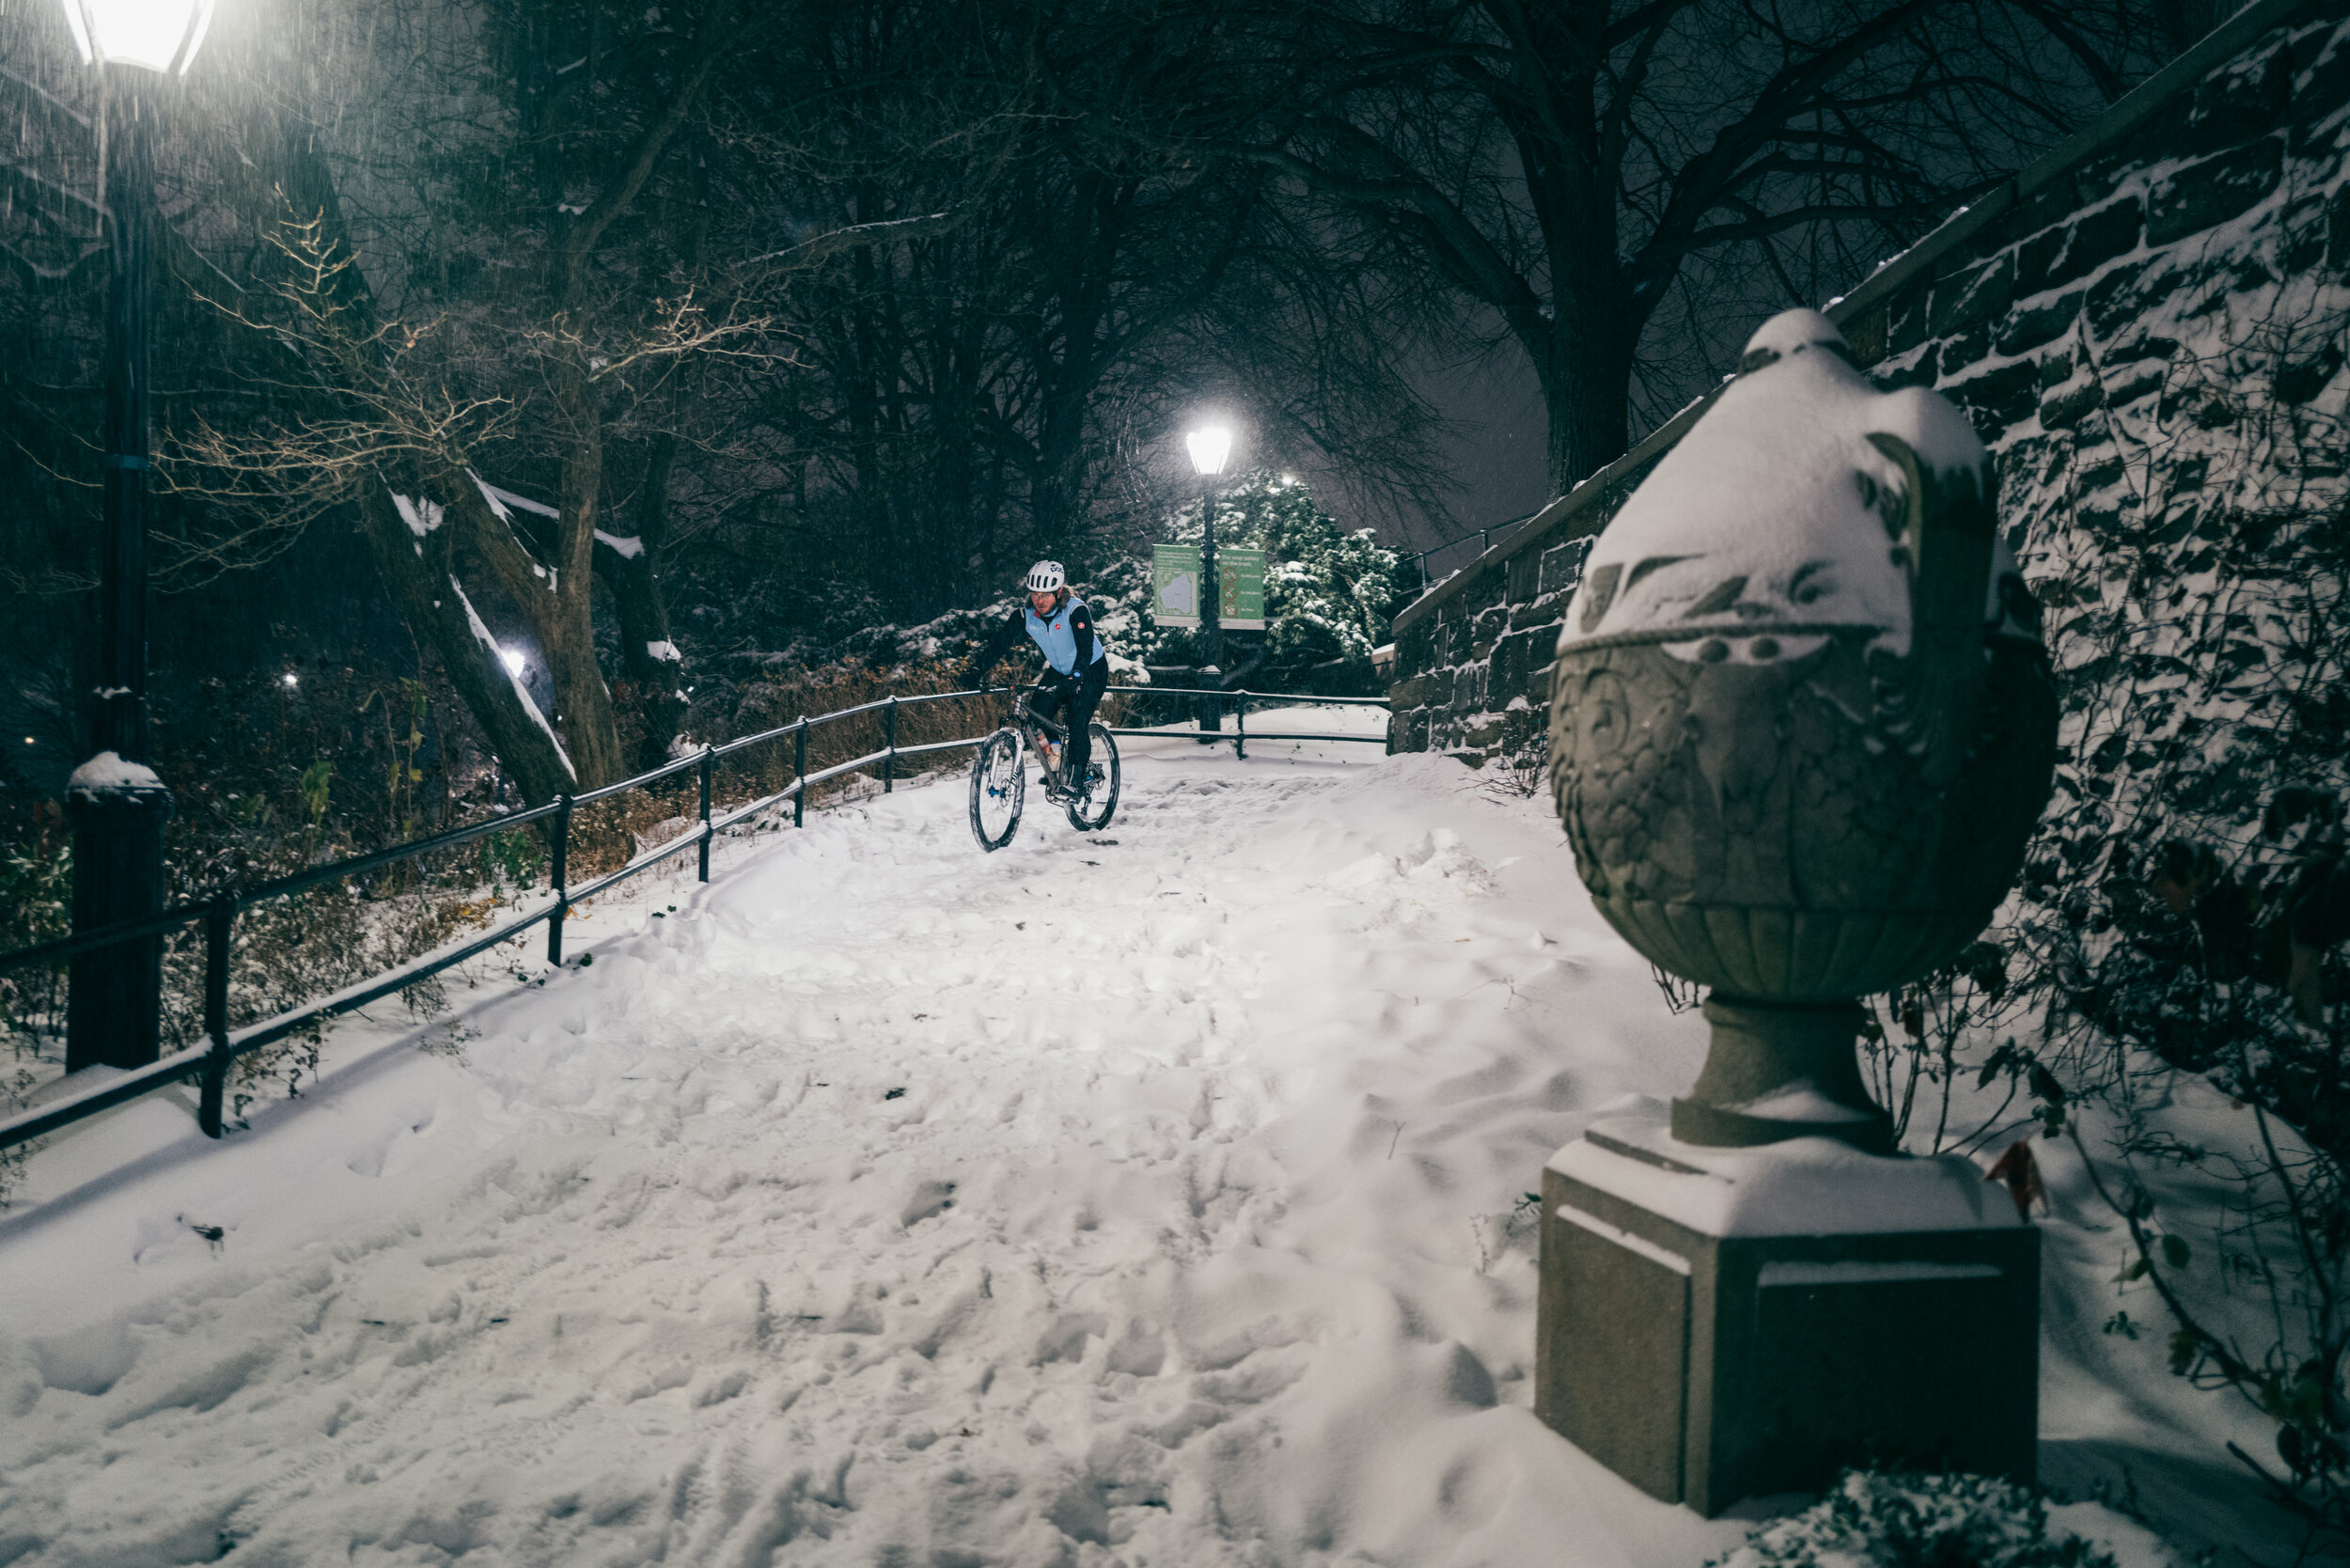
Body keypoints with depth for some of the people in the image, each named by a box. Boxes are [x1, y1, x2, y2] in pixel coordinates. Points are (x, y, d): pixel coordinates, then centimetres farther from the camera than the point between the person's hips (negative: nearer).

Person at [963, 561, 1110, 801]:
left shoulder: (1076, 611, -26)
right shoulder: (1027, 615, -12)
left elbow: (1085, 648, -36)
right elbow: (1000, 640, -16)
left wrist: (1075, 678, -52)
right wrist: (977, 668, -29)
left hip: (1090, 671, -5)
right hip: (1058, 672, 5)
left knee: (1077, 724, -21)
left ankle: (1074, 781, -10)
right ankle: (1055, 766, 10)